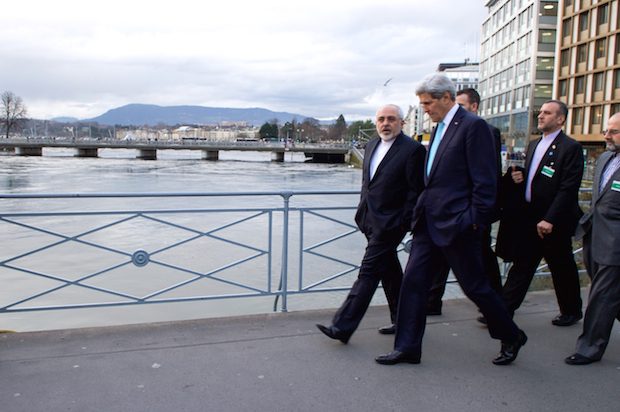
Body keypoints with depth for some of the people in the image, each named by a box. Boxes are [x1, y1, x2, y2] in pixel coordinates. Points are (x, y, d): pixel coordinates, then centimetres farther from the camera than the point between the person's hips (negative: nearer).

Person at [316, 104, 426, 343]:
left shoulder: (413, 150, -10)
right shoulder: (372, 145, 13)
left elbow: (416, 190, -11)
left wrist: (403, 223, -14)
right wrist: (363, 211, 16)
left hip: (390, 223, -8)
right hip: (371, 220, 8)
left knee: (368, 271, -7)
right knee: (390, 271, 17)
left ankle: (342, 327, -4)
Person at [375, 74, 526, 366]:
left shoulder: (473, 126, -12)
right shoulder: (440, 128, 15)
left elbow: (485, 181, -15)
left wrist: (475, 222, -16)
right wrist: (422, 210, 16)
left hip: (457, 224, -8)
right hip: (430, 223, 8)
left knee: (475, 286, 5)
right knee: (413, 281, 6)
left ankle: (511, 337, 29)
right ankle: (407, 348, 16)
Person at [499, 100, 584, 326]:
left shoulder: (570, 148, -11)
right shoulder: (533, 144, 13)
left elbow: (568, 189, -17)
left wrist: (549, 220, -22)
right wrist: (519, 178, -3)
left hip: (554, 223, -6)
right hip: (529, 218, 6)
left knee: (562, 269, 11)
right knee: (521, 265, 6)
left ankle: (571, 312, 32)